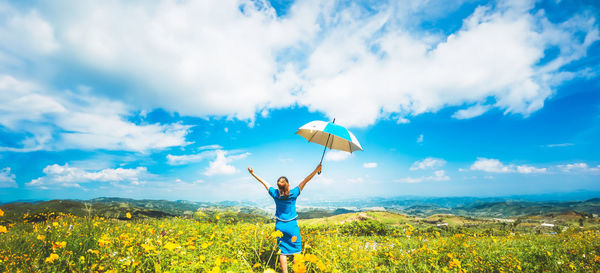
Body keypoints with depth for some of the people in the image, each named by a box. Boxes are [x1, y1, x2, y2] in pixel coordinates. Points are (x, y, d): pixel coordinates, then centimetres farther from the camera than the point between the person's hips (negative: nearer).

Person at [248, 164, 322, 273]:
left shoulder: (275, 194, -10)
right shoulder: (293, 194, -15)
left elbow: (264, 182, 1)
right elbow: (305, 181, -14)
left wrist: (253, 173, 12)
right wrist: (316, 170, -10)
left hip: (280, 226, 2)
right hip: (292, 226, -2)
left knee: (283, 252, 10)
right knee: (296, 251, 10)